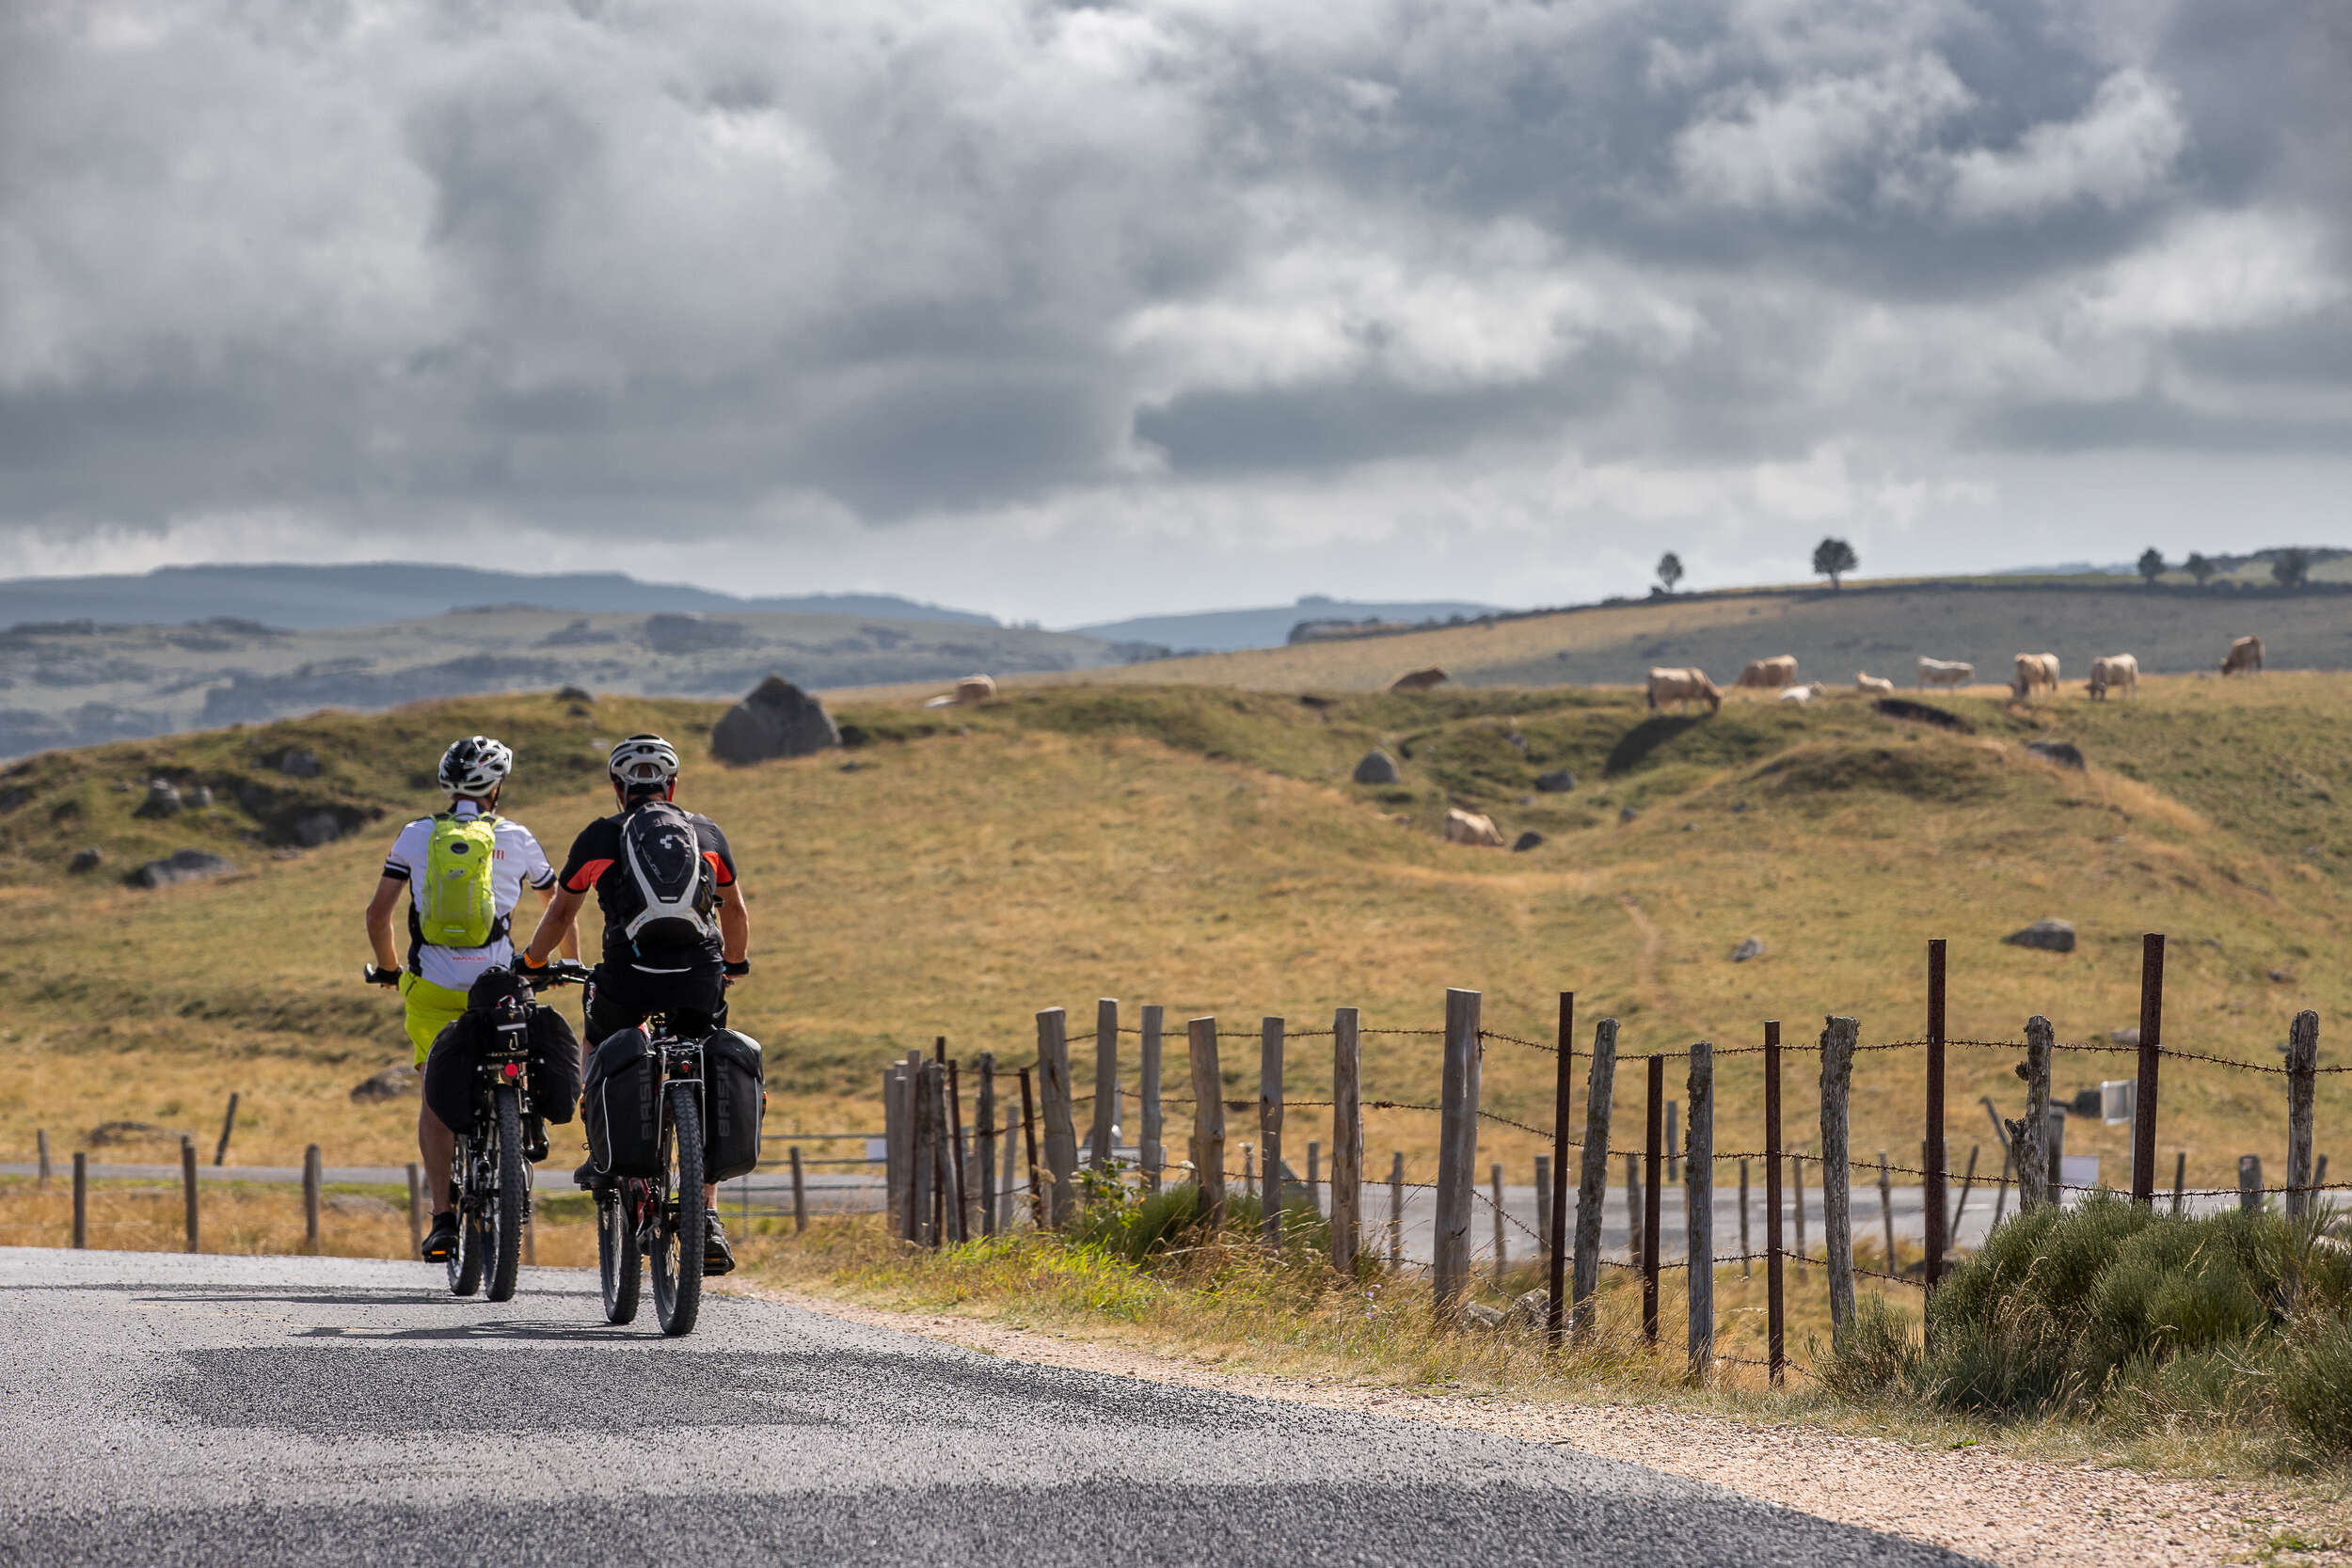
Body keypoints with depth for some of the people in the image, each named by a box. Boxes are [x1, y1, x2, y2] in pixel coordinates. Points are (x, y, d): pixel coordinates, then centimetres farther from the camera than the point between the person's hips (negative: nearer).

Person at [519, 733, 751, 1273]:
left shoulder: (599, 837, 14)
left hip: (628, 975, -1)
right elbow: (735, 911, 31)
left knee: (596, 1041, 32)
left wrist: (531, 963, 43)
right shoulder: (707, 833, 18)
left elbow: (561, 910, 25)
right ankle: (707, 1222, 4)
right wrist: (736, 963, 50)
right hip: (699, 977, 1)